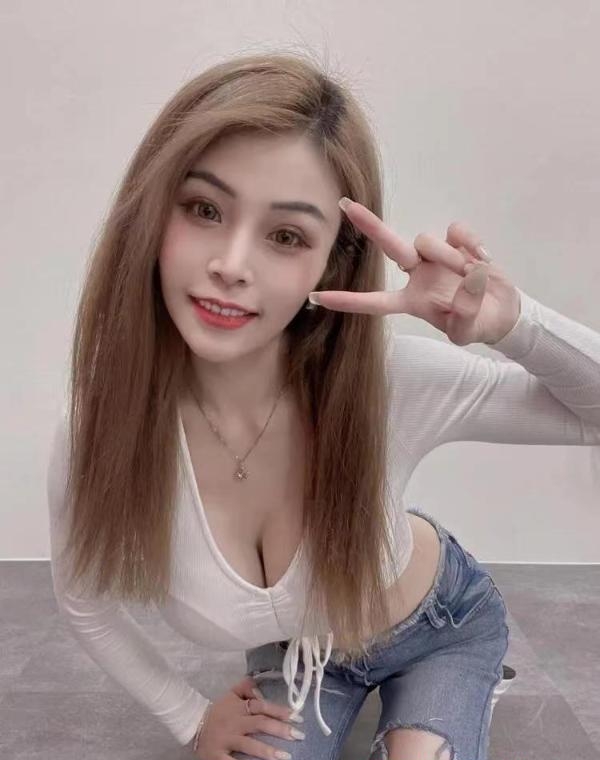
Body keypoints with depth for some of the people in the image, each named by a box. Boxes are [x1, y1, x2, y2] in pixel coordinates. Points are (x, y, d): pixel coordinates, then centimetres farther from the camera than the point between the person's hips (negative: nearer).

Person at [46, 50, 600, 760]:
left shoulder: (390, 385, -36)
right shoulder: (95, 435, -31)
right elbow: (87, 609, -8)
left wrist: (514, 322, -42)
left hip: (439, 627, 0)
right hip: (292, 656, 1)